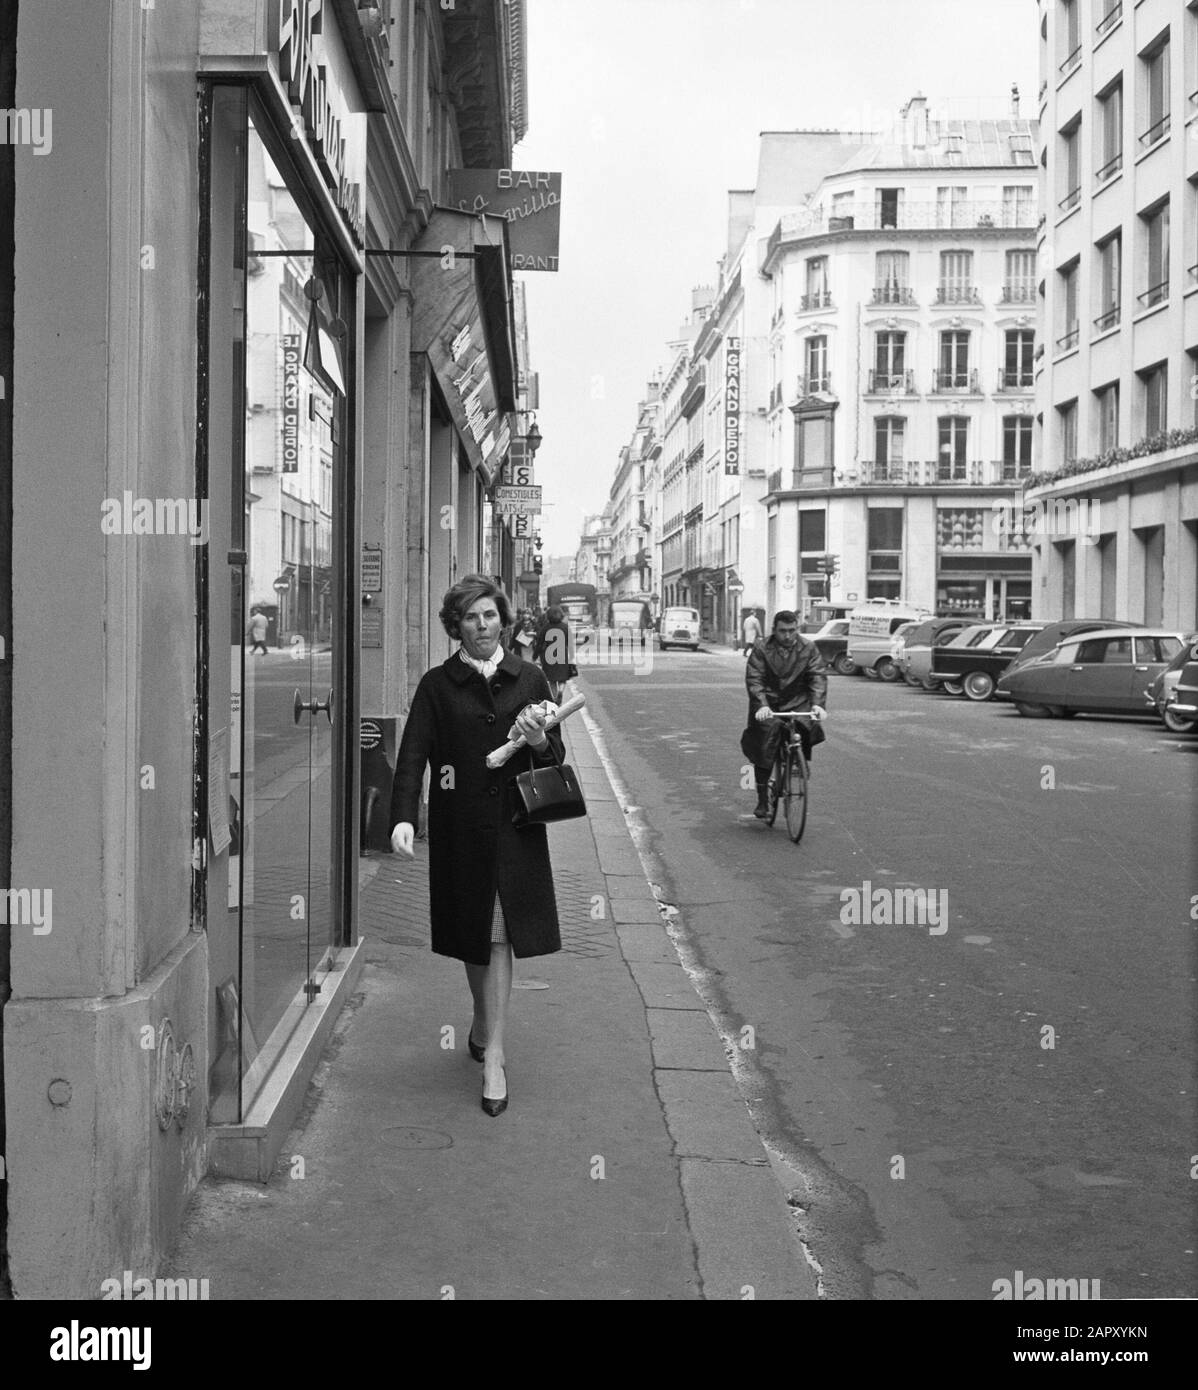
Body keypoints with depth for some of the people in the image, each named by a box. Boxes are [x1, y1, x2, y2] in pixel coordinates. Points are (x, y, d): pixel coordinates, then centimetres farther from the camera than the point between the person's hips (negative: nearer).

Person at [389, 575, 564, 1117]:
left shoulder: (528, 679, 5)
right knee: (474, 938, 12)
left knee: (500, 936, -3)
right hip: (460, 827, 0)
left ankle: (492, 1055, 1)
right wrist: (403, 817, -20)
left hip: (514, 825, 0)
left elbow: (555, 758, 10)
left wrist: (539, 740, -14)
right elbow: (412, 755, -6)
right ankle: (486, 1022, 37)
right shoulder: (437, 685, 1)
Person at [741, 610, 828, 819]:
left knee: (805, 730, -25)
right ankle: (762, 800, 0)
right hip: (769, 703, -1)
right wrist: (762, 705, -29)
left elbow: (819, 676, -8)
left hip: (798, 702, 2)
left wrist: (817, 703, -24)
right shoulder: (762, 649, -5)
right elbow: (754, 679, -13)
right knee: (764, 746, -13)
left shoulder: (808, 648, 0)